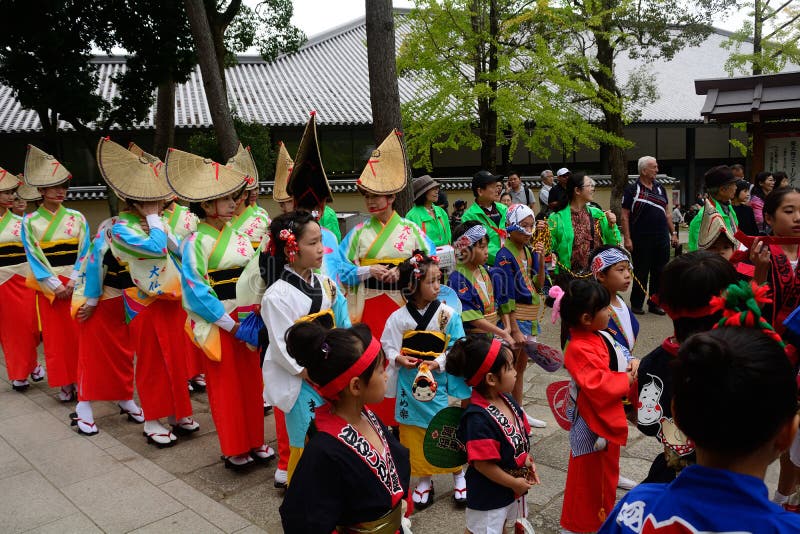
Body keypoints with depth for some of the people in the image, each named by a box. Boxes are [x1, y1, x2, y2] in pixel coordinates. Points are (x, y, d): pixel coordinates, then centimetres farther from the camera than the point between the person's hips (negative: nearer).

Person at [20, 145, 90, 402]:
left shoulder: (76, 217, 4)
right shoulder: (30, 221, 1)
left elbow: (84, 252, -1)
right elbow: (34, 258, -3)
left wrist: (74, 282, -11)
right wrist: (55, 285, -12)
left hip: (76, 283, 1)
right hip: (48, 287, 0)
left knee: (80, 333, 2)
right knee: (55, 336, 4)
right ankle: (64, 384, 14)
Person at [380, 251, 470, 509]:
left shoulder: (448, 314, -8)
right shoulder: (398, 317, -5)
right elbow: (389, 347, 1)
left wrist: (437, 363, -19)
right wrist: (399, 359, -18)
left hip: (439, 383, -1)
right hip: (410, 385, 1)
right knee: (414, 433, 10)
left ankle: (458, 475, 30)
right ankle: (424, 480, 29)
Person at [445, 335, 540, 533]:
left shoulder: (507, 400, -5)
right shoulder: (478, 418, -32)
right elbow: (482, 463, -30)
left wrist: (527, 461, -3)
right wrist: (514, 483, -19)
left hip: (513, 487, 8)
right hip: (488, 496, -8)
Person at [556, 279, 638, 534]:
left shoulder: (598, 338, 2)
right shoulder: (579, 349, -28)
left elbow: (612, 363, 15)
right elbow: (598, 386, -35)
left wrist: (629, 365, -5)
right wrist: (627, 379, -22)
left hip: (608, 420, 10)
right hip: (591, 426, -10)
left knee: (607, 473, 26)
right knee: (587, 478, 8)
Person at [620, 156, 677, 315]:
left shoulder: (660, 188, 13)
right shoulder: (632, 190, -4)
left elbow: (666, 213, 19)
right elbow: (625, 216, -7)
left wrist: (673, 233, 14)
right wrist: (627, 239, -13)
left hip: (662, 238, 5)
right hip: (641, 240, -5)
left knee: (660, 272, 7)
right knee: (641, 273, 3)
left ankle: (655, 304, 19)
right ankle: (636, 304, 15)